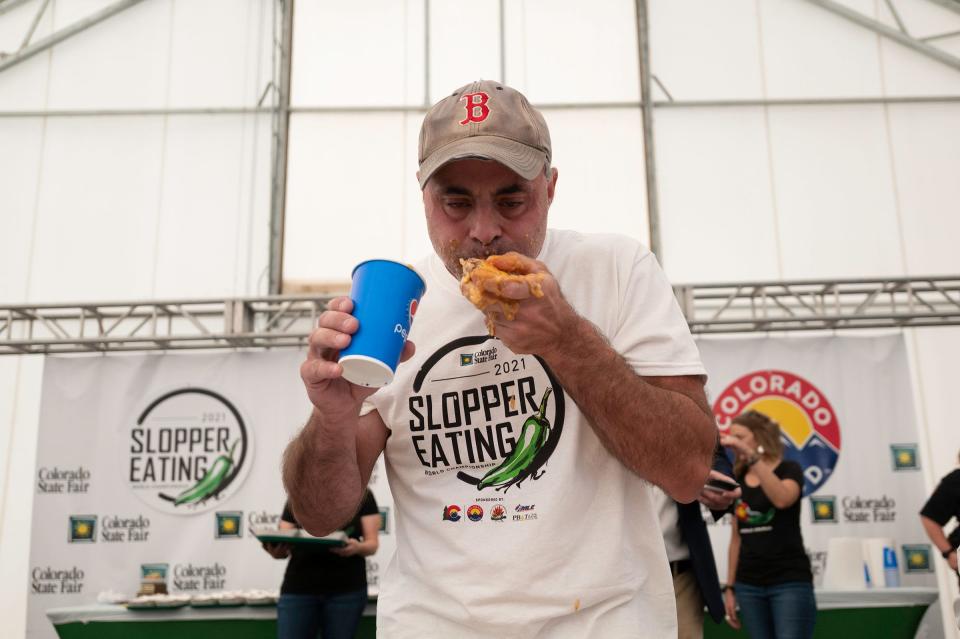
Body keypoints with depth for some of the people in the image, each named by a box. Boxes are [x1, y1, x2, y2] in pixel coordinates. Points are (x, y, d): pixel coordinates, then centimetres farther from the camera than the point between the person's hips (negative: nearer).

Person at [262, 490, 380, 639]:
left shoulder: (362, 495, 4)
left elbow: (372, 543, 1)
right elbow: (283, 541, 7)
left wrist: (357, 547, -22)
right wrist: (277, 551, -17)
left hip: (346, 589, -1)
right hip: (298, 589, 1)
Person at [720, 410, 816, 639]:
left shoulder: (789, 470, -1)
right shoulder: (738, 481, 11)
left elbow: (782, 499, -25)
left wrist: (752, 456, -27)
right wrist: (730, 587, 11)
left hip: (790, 582, -5)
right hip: (749, 584, 5)